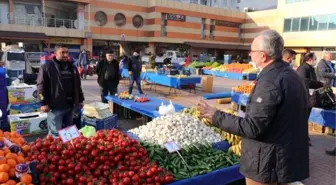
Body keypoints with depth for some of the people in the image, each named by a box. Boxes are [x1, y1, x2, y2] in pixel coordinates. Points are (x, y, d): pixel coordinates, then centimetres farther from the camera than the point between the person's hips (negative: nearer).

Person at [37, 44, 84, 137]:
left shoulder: (72, 67, 13)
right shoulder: (47, 67, -4)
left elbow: (77, 85, 19)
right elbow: (41, 86, -7)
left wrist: (80, 100, 17)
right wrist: (44, 103, -12)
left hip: (70, 105, 6)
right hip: (55, 106, -6)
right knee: (55, 134, -2)